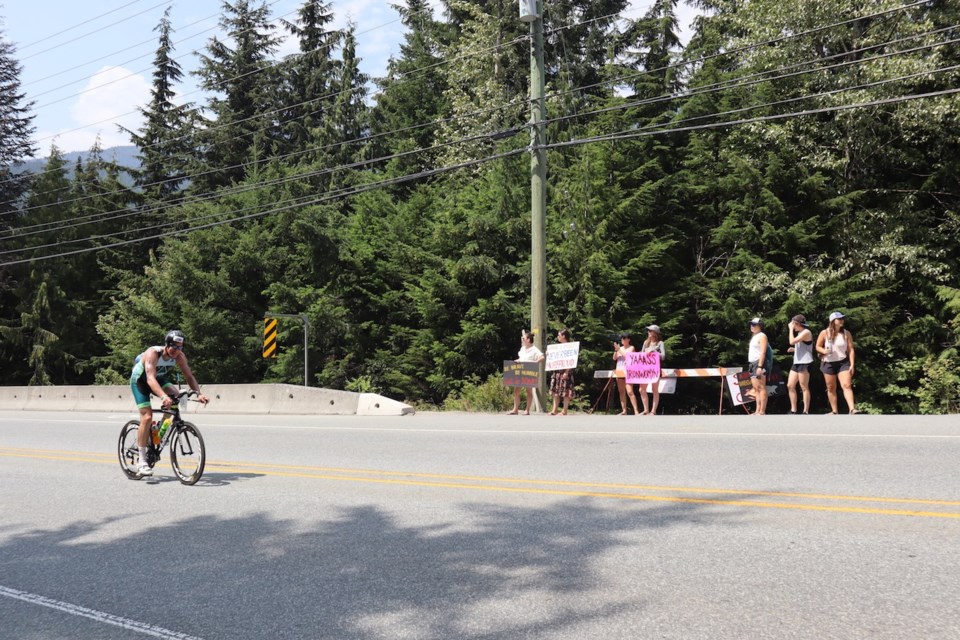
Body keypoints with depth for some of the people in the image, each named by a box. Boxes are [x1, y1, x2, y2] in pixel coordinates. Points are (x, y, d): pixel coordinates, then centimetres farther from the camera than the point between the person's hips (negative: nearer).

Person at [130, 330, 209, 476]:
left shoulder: (180, 357, -19)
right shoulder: (153, 353, -35)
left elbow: (189, 376, -18)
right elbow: (150, 379, -46)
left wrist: (198, 394, -36)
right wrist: (164, 396, -61)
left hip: (160, 380, 5)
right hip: (140, 381, -5)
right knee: (147, 417, -16)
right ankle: (142, 462, -9)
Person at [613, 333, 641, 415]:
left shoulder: (631, 348, 0)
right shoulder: (620, 348, 15)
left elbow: (628, 356, -14)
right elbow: (614, 358, 8)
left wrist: (619, 349, -13)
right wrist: (616, 350, -7)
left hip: (627, 372, -6)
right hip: (619, 371, 6)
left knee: (629, 392, -15)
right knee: (622, 392, 4)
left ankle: (636, 411, -16)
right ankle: (624, 411, 7)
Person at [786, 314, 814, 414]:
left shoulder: (806, 332, -10)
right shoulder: (800, 333, 19)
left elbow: (792, 341, -20)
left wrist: (791, 329, -10)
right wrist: (793, 350, 9)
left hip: (804, 363, -10)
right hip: (796, 362, 10)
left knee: (804, 388, -7)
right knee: (790, 386, 5)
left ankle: (806, 411, -4)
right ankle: (793, 410, 10)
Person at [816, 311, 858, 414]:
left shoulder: (846, 333, -2)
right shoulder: (824, 333, -4)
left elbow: (851, 350, -1)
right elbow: (818, 347, 4)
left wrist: (852, 364, -8)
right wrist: (824, 351, -18)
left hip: (843, 362, -1)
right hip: (828, 363, 1)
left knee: (847, 385, -15)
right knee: (831, 388, 6)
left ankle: (852, 409, -26)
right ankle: (834, 411, 14)